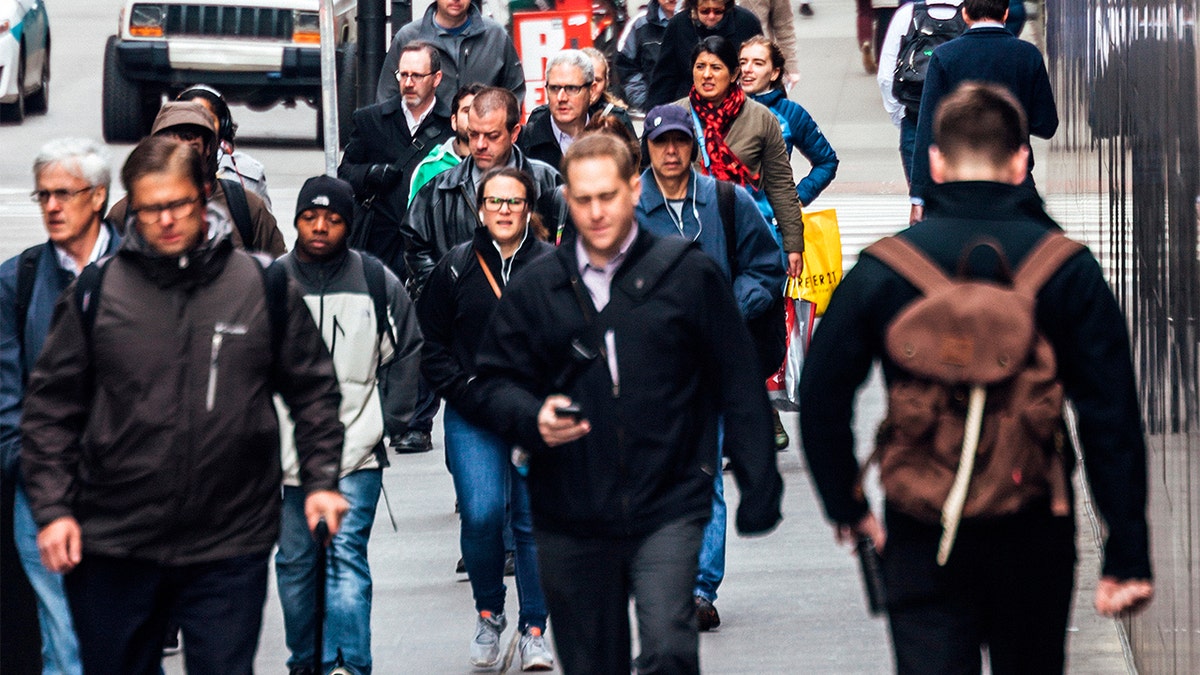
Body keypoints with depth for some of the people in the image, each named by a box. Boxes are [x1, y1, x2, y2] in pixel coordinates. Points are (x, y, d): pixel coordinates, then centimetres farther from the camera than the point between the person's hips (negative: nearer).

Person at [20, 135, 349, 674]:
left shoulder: (264, 287, 2)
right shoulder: (96, 291, 1)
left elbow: (313, 389, 12)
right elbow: (51, 407, 5)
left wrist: (322, 479, 4)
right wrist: (52, 507, -3)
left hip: (231, 548, 0)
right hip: (113, 547, 0)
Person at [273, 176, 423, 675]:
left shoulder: (378, 283, 1)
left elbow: (407, 352, 13)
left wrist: (389, 421, 7)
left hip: (356, 451, -2)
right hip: (288, 454, 2)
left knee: (346, 555, -13)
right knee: (295, 563, 12)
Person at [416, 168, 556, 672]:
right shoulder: (455, 268, 4)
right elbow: (431, 345, 7)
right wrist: (468, 394, -5)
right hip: (473, 419, 0)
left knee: (536, 520, 1)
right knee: (482, 515, -14)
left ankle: (534, 630, 14)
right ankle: (488, 615, 9)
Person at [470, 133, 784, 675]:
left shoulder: (689, 274, 2)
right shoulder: (534, 288, 8)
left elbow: (738, 386, 4)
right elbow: (494, 384, 10)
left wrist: (758, 489, 1)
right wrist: (534, 418, -12)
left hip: (668, 508, -3)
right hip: (569, 520, 3)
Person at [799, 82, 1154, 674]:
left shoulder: (882, 265, -3)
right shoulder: (1067, 267, -4)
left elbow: (821, 398, 1)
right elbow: (1113, 418, -7)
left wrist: (846, 506, 16)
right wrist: (1127, 557, -5)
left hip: (921, 537, -1)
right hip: (1035, 535, 1)